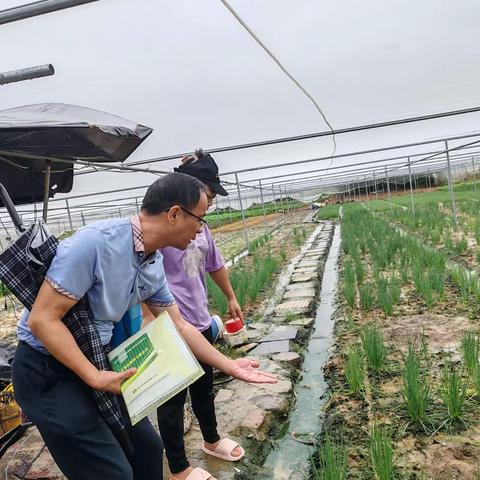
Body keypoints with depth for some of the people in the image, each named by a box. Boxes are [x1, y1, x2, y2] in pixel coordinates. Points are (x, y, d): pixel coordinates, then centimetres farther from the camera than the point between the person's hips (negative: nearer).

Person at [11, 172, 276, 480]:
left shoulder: (155, 265, -3)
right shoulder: (95, 242, -28)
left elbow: (179, 327, 7)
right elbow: (41, 319, -24)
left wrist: (231, 367, 9)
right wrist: (96, 378, -23)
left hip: (95, 361, 7)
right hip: (47, 370, -7)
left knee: (147, 447, 14)